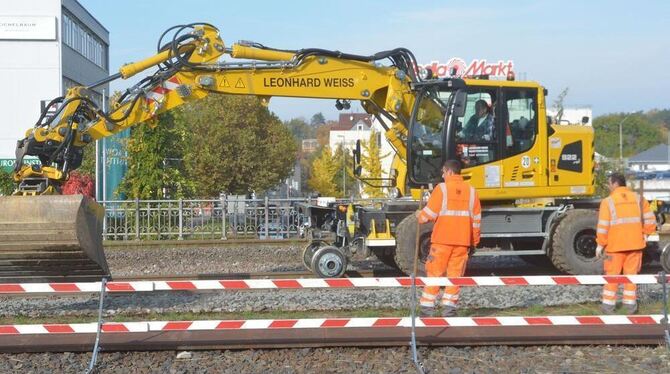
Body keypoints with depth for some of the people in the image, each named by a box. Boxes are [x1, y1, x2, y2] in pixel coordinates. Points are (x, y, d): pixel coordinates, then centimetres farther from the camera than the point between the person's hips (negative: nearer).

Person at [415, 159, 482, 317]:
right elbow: (476, 218, 9)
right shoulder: (471, 191, 7)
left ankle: (427, 307, 4)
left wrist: (419, 215, 15)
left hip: (442, 239, -3)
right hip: (463, 240, 3)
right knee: (455, 274, 7)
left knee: (434, 273, 4)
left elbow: (430, 213, -7)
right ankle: (449, 307, 5)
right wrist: (474, 241, 16)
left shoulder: (442, 188, -6)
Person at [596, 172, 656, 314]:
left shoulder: (608, 202, -8)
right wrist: (645, 234, 17)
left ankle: (608, 304, 8)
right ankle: (630, 304, 13)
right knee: (631, 274, 11)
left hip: (615, 245, -3)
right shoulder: (638, 199, 4)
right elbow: (650, 219, 3)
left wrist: (600, 244, -3)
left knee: (612, 275, 6)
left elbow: (603, 226, -11)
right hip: (635, 244, 3)